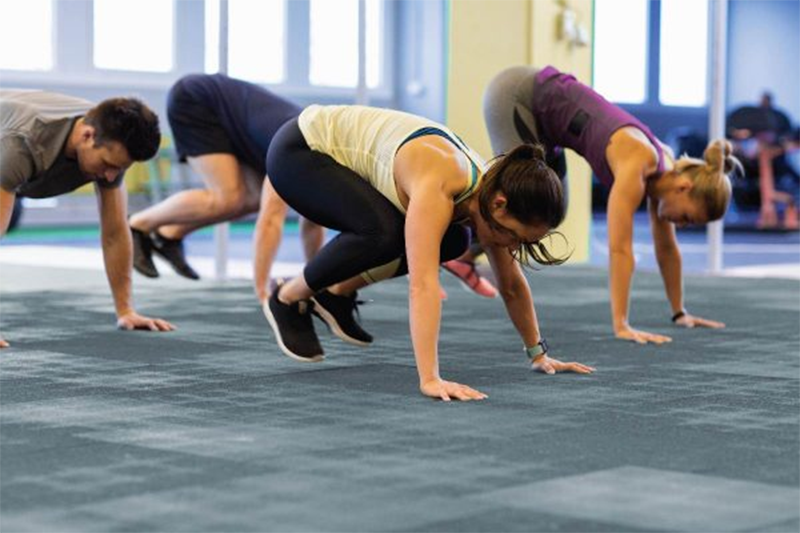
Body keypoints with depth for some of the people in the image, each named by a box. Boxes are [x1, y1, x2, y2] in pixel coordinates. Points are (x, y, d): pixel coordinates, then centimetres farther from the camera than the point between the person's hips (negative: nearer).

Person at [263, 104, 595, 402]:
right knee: (382, 231, -31)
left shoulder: (489, 190, -12)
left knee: (450, 241, -1)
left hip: (342, 156, 8)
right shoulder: (437, 184, -37)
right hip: (297, 151, -8)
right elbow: (422, 283, -46)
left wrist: (539, 354, 4)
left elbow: (512, 284, 1)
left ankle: (338, 292, 14)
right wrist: (430, 379, -52)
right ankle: (288, 299, -6)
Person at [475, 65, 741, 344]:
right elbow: (619, 248, -33)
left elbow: (667, 247, 5)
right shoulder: (636, 165, -29)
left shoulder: (666, 171, -5)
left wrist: (680, 312, 9)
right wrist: (621, 326, -36)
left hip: (540, 110, 8)